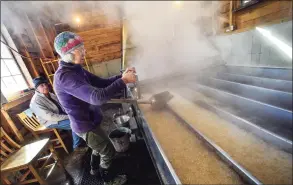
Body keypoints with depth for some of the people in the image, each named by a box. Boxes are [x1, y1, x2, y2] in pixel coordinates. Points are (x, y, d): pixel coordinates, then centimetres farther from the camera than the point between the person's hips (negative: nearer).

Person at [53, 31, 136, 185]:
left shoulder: (76, 69, 1)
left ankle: (95, 167, 57)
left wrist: (121, 76, -14)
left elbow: (102, 83, 1)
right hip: (85, 125, -9)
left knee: (99, 146, 31)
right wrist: (123, 81, -35)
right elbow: (97, 97, -43)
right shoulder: (64, 76, -30)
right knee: (108, 151, 10)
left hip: (89, 121, 9)